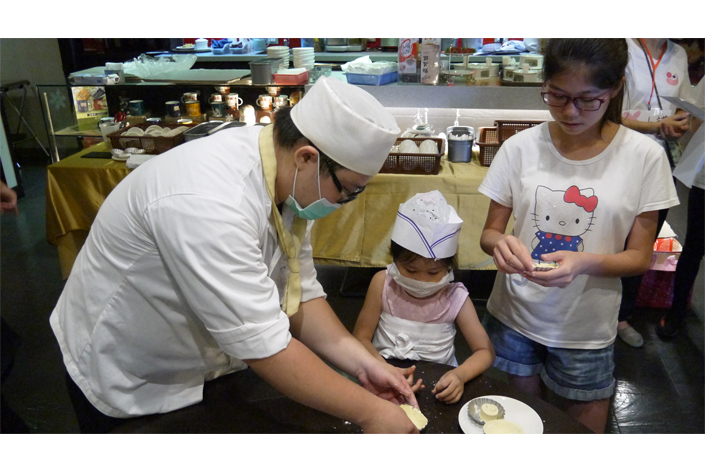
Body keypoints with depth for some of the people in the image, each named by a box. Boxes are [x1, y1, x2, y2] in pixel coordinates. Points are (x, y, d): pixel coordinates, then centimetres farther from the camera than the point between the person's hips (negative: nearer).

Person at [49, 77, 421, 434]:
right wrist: (367, 412, -27)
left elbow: (299, 294, -6)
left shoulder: (290, 180, -11)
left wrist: (361, 363, -17)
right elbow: (265, 347, -36)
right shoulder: (207, 204, -38)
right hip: (128, 385, -6)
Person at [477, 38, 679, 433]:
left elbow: (640, 257, -5)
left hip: (586, 330, 0)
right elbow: (489, 232, -1)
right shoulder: (521, 147, -8)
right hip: (513, 316, 1)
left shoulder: (644, 156, -10)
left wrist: (585, 262, -26)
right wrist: (500, 242, -26)